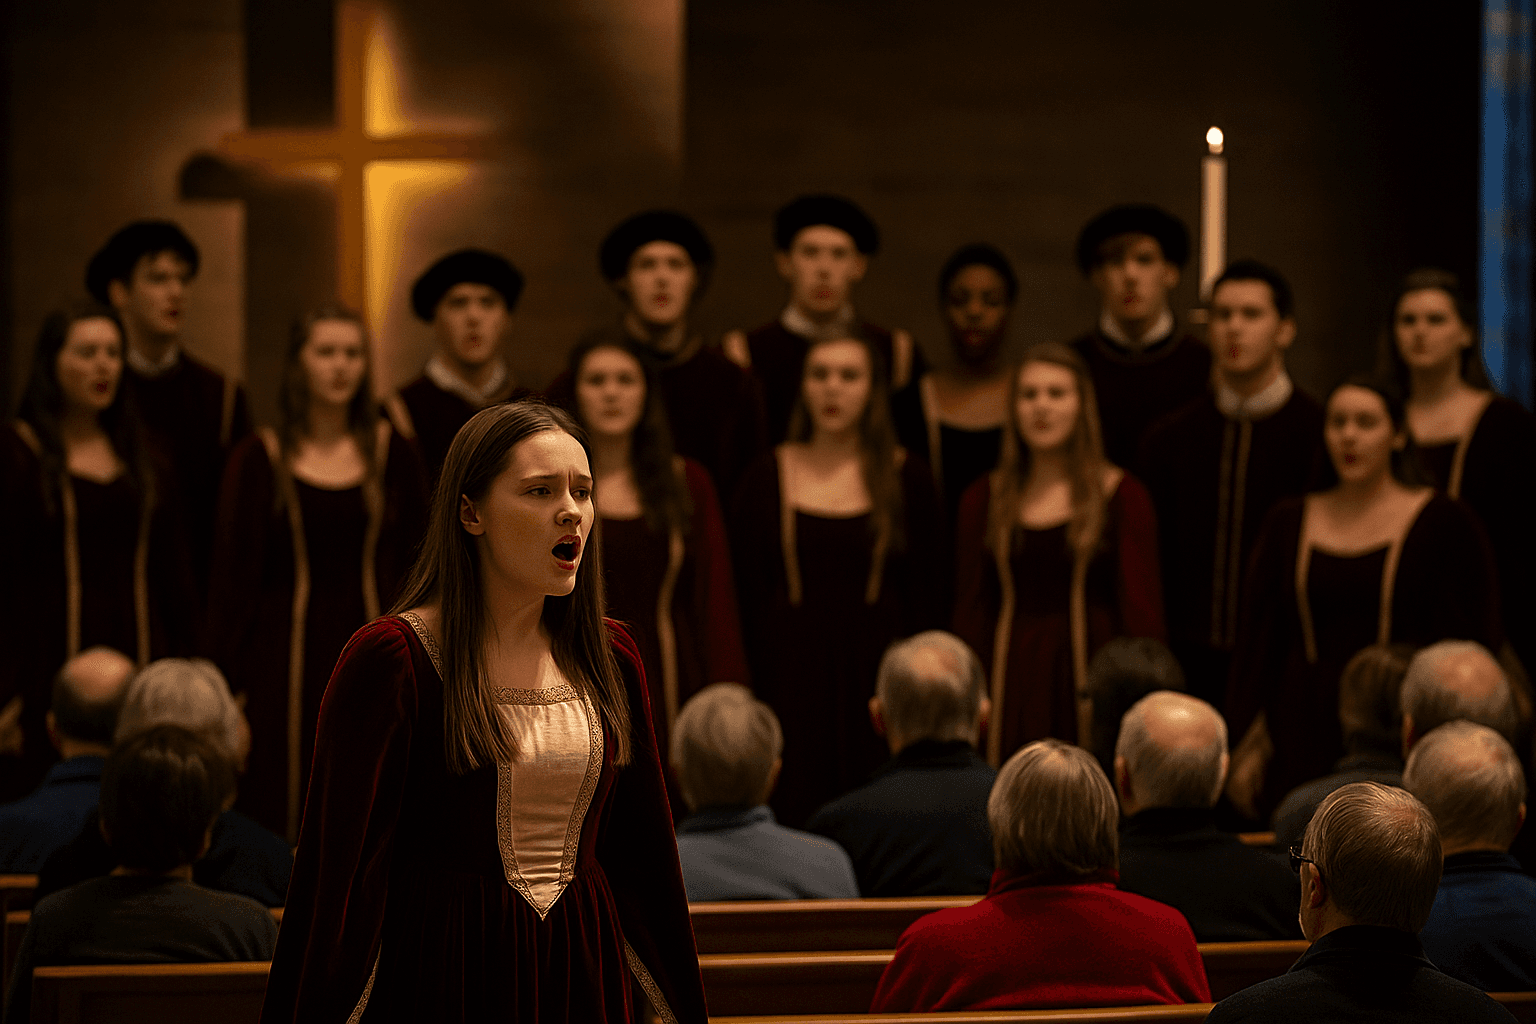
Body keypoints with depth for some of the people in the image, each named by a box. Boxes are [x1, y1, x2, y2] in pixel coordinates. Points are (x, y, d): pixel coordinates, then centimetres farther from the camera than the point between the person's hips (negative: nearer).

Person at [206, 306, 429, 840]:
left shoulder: (394, 455, 5)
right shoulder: (260, 459, 1)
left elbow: (416, 567, 6)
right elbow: (234, 575, 0)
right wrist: (227, 677, -4)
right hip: (286, 655, -1)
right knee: (285, 817, 0)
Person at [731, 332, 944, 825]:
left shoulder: (907, 480, 4)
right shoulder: (767, 479, 5)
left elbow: (924, 599, 4)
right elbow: (746, 595, 3)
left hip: (875, 672, 0)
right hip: (789, 678, 0)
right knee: (794, 816, -1)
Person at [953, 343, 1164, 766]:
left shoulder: (1122, 496, 2)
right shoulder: (984, 500, 10)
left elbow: (1141, 607, -1)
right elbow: (971, 610, 9)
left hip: (1090, 677, -2)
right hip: (1012, 682, 2)